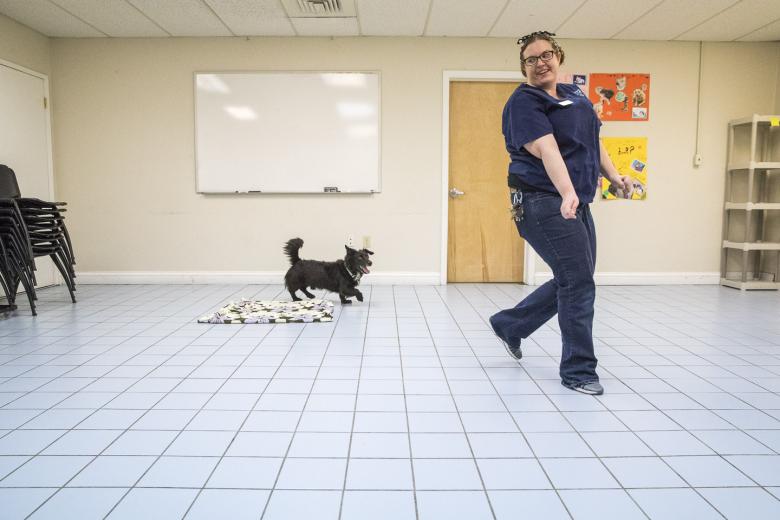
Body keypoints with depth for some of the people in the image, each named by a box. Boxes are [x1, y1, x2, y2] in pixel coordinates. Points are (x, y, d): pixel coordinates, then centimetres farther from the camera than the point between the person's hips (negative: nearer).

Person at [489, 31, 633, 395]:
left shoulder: (576, 96, 16)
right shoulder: (524, 102, -10)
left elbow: (593, 142, 25)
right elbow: (546, 149, -26)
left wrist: (615, 177, 16)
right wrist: (567, 193, -38)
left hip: (577, 203, 9)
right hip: (544, 202, -9)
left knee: (572, 282, 14)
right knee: (578, 284, -8)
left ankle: (509, 325, 31)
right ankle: (579, 371, 7)